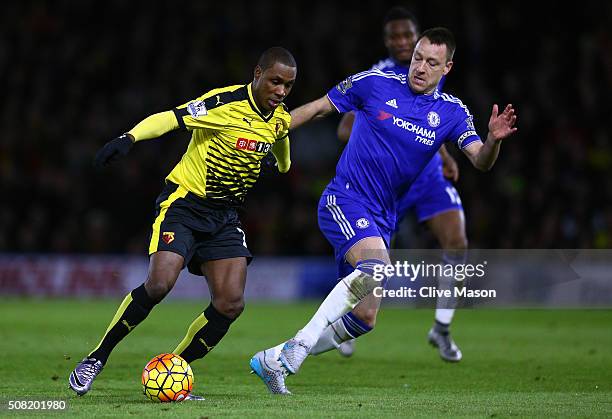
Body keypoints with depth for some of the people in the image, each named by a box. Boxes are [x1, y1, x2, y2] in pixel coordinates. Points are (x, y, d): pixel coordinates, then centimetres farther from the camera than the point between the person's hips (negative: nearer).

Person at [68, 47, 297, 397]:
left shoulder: (281, 120, 4)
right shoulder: (227, 103, -18)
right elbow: (170, 118, -29)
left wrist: (285, 167, 48)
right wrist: (129, 138, -45)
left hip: (225, 216, 7)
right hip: (184, 203, -6)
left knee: (232, 303, -9)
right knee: (159, 284, -24)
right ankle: (96, 358, -6)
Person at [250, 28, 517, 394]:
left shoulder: (452, 112, 3)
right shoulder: (374, 84, -5)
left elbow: (481, 161, -8)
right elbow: (318, 108, 3)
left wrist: (494, 140, -30)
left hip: (382, 219, 6)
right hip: (344, 199, -6)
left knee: (364, 319, 4)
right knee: (378, 268, -33)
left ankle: (274, 359, 16)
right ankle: (299, 346, -29)